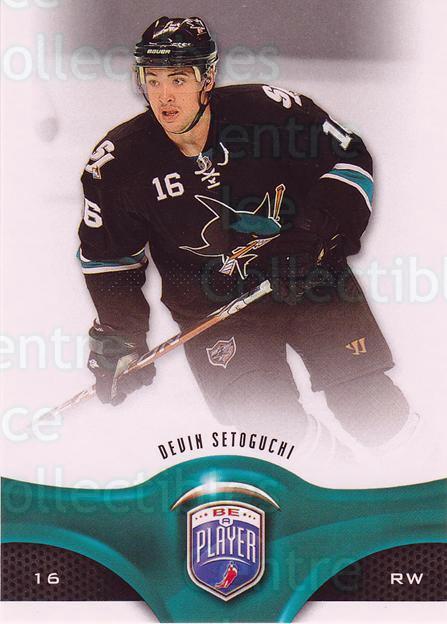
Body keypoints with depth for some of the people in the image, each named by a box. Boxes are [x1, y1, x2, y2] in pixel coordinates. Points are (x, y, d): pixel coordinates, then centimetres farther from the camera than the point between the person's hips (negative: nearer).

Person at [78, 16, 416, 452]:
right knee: (272, 430, -13)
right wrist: (118, 335, 0)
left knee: (376, 414, -7)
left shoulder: (270, 110, -14)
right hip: (210, 308, 1)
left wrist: (319, 230, -14)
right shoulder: (120, 159, -8)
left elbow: (350, 157, 0)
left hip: (309, 278, 0)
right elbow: (107, 253, 5)